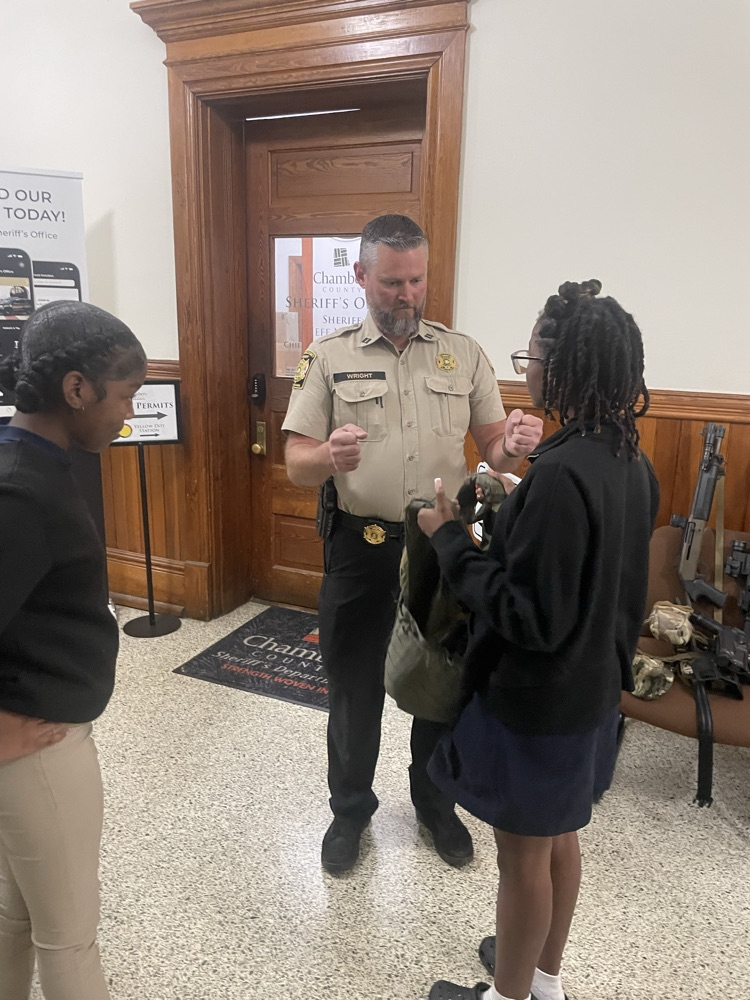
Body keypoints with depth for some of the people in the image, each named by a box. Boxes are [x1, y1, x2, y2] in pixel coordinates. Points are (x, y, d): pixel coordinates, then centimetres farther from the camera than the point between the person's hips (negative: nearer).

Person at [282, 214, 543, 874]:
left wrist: (515, 443, -22)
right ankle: (351, 808, 39)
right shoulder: (330, 357, -2)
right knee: (354, 686, 13)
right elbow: (297, 465, -7)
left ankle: (435, 802, 42)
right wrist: (331, 457, -30)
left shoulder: (464, 353, 3)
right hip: (360, 548, -1)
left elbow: (494, 447, 2)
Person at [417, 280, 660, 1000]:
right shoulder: (631, 462, 0)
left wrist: (450, 540, -20)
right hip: (593, 689, 9)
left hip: (538, 701, -9)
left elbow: (529, 616, -27)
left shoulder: (562, 473, -29)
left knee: (524, 854, 13)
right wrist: (516, 511, 7)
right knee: (559, 837, 26)